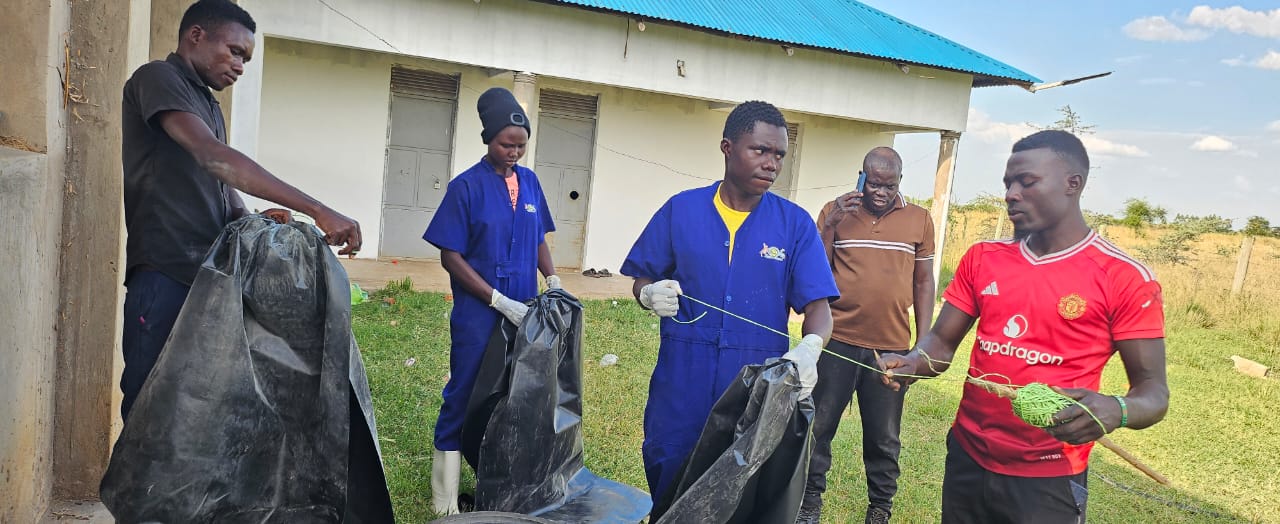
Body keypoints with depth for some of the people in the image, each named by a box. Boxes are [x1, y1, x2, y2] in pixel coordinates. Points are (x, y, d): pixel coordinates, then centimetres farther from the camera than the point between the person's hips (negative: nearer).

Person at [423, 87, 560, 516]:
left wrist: (553, 279, -2)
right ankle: (445, 501, 20)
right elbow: (450, 257, -10)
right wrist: (501, 302, -17)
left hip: (524, 312, 5)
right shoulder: (466, 186, -9)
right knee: (465, 397, 5)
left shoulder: (529, 181, 6)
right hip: (478, 315, -4)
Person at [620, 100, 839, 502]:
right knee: (669, 486, 12)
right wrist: (650, 294, -15)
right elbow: (642, 281, 8)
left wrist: (809, 348, -26)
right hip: (682, 384, 1)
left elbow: (817, 305, -6)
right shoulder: (681, 209, 2)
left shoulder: (795, 224, 0)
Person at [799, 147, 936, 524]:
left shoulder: (919, 220, 4)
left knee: (884, 436, 11)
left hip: (892, 347, 1)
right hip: (837, 341, 0)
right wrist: (831, 225, -13)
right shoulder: (836, 211, 2)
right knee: (819, 426, 9)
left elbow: (923, 282, 9)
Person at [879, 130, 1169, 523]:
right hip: (967, 459, 4)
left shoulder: (1125, 278, -10)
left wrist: (1115, 410, -30)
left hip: (1048, 480, -4)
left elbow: (1153, 391, -8)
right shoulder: (982, 259, 3)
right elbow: (942, 342, 5)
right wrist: (912, 364, -17)